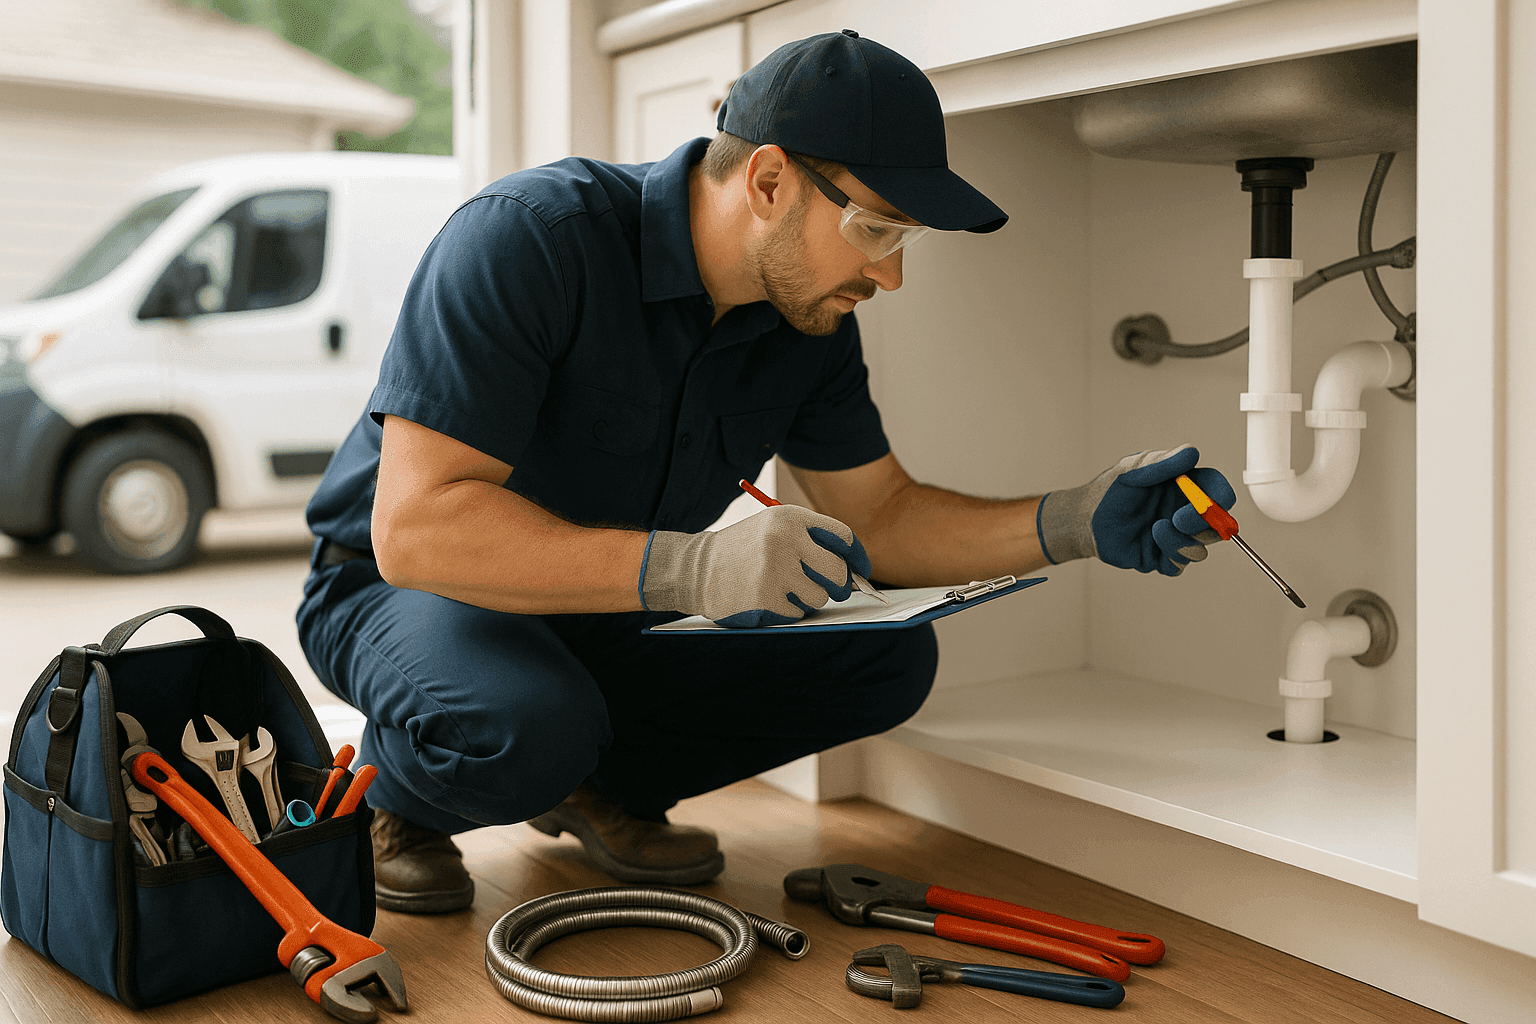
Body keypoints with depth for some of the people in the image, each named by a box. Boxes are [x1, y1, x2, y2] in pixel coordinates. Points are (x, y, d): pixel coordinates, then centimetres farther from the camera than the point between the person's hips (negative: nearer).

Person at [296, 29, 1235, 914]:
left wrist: (1077, 523, -16)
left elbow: (881, 516, 1)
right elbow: (416, 525, -36)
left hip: (607, 616, 6)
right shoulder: (530, 238, -29)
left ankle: (603, 786, 7)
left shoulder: (812, 319, -8)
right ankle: (402, 792, -2)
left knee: (888, 656, -9)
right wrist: (690, 568, -46)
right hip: (408, 585, -6)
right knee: (525, 726, -39)